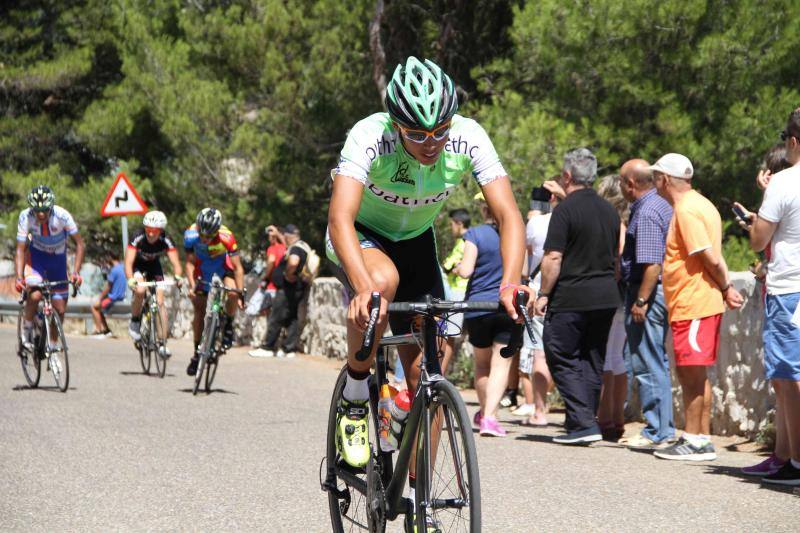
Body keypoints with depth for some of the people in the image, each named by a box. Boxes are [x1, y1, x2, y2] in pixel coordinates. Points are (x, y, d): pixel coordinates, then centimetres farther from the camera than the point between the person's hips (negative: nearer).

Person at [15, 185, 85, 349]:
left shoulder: (62, 215, -29)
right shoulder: (26, 217, -26)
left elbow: (79, 245, -22)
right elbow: (20, 250, -22)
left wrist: (75, 272, -32)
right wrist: (19, 277, -35)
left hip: (58, 258, 1)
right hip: (36, 256, -1)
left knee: (60, 310, -1)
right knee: (35, 295, -28)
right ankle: (26, 329, -2)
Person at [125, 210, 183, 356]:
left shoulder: (166, 241, -27)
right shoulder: (137, 238, -32)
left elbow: (175, 263, -33)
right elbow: (128, 262, -39)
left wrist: (178, 277, -55)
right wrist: (131, 279, -58)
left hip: (154, 266, 2)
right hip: (138, 266, -2)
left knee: (160, 301, -13)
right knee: (140, 291, -32)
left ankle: (162, 343, -9)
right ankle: (134, 322, -5)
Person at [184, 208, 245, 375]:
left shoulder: (226, 237, -34)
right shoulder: (191, 235, -29)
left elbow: (238, 267, -30)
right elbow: (190, 263, -21)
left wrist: (240, 293, -36)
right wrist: (191, 285, -35)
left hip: (223, 269, -2)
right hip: (202, 272, 2)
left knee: (232, 293, -31)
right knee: (199, 312, 0)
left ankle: (228, 326, -5)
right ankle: (197, 353, 14)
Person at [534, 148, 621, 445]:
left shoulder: (565, 210, -11)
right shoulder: (609, 210, 12)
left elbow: (553, 258, -15)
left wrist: (544, 294, -7)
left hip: (570, 298, -7)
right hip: (606, 298, 7)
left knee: (562, 360, -1)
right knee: (592, 362, 12)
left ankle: (583, 423, -10)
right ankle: (581, 422, 15)